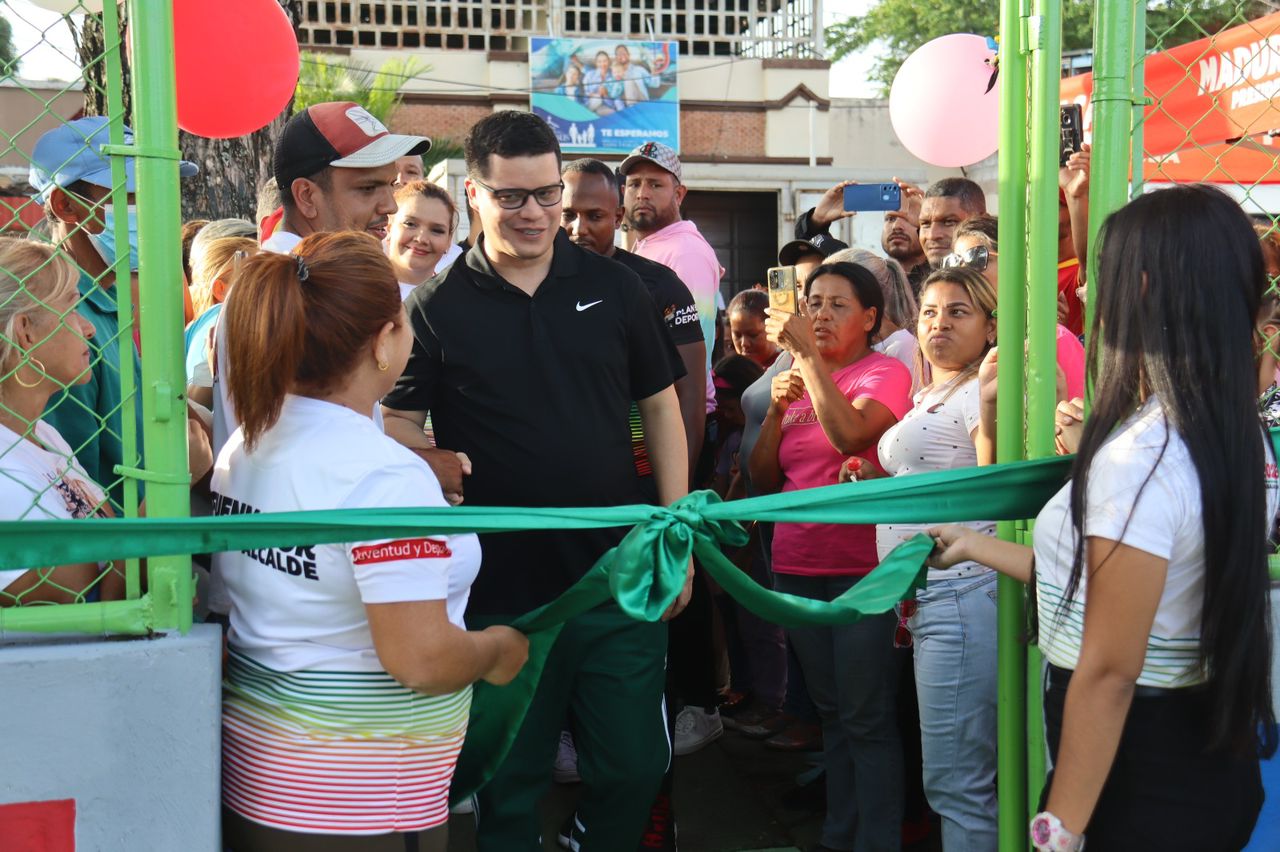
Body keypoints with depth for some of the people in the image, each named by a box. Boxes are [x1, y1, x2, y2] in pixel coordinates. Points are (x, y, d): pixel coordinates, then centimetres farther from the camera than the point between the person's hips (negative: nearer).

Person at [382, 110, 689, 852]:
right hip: (501, 594, -1)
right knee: (511, 789, 13)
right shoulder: (437, 307, -4)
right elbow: (398, 428, 0)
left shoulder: (615, 288, 2)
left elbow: (660, 405, 8)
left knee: (636, 768, 13)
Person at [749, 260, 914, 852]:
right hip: (796, 567, 6)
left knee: (866, 720, -4)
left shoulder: (885, 373, -4)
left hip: (862, 567, -6)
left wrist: (809, 354, -20)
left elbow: (851, 433, -26)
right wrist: (777, 409, -4)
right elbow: (764, 480, 10)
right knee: (831, 713, 14)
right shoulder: (800, 380, 12)